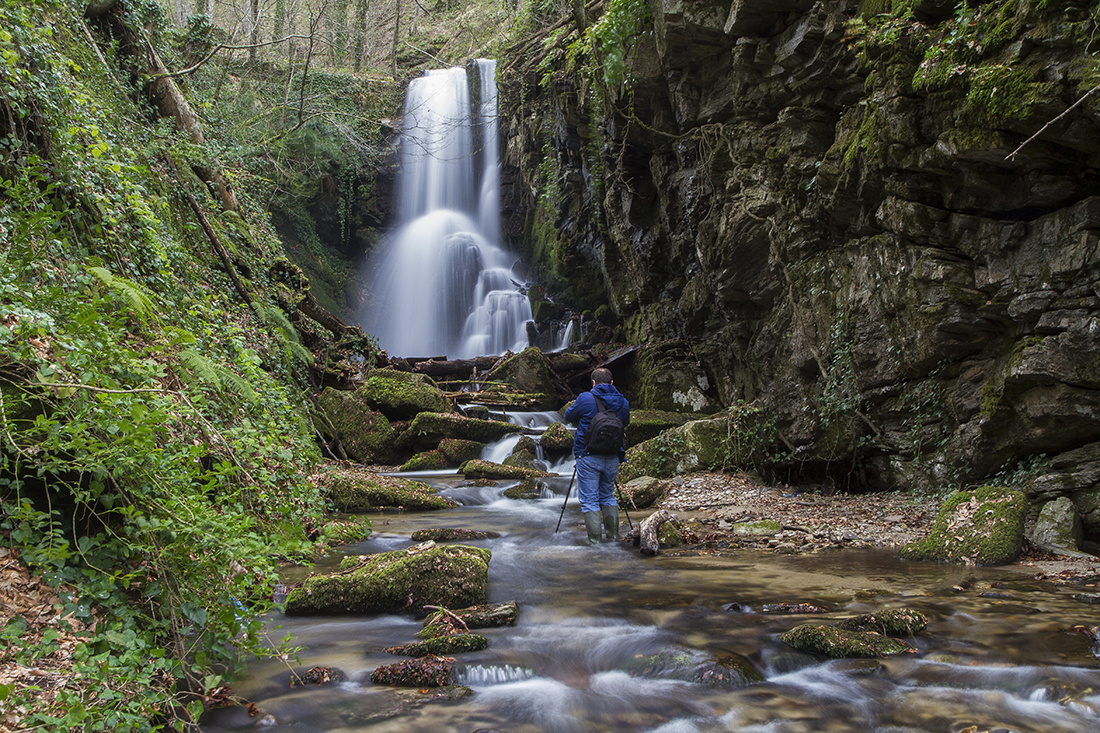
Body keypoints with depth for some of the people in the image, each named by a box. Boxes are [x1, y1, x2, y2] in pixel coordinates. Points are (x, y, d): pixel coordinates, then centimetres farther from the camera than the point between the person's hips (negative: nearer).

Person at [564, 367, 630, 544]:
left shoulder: (585, 399, -10)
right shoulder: (623, 402, 3)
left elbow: (569, 416, 6)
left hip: (588, 457, -4)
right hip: (613, 458, 4)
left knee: (589, 499, 1)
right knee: (608, 496, 19)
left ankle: (594, 539, -3)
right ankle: (613, 535, 19)